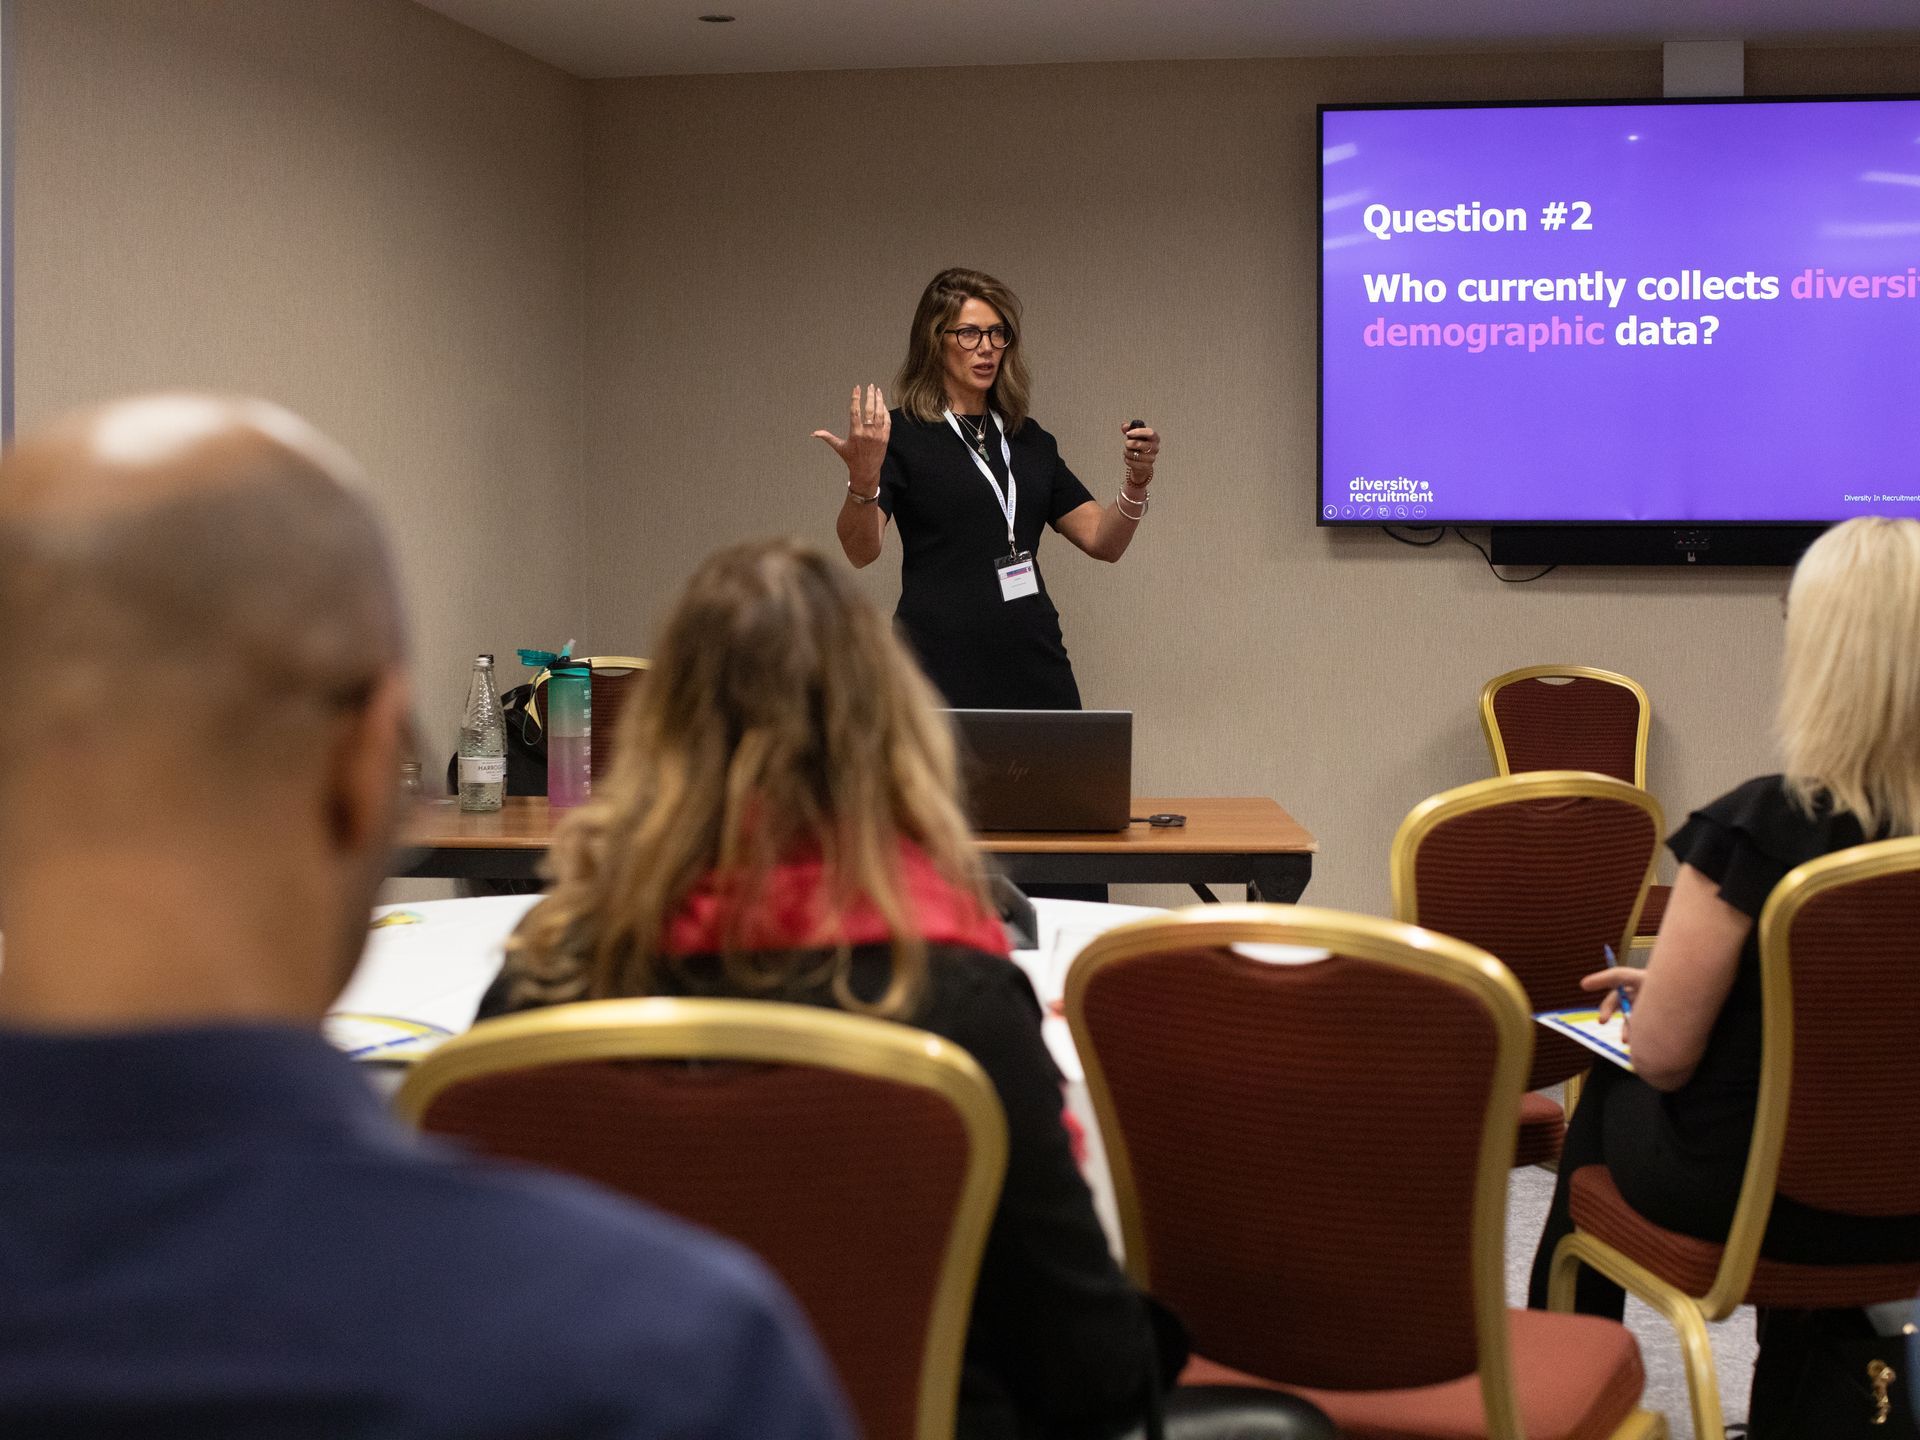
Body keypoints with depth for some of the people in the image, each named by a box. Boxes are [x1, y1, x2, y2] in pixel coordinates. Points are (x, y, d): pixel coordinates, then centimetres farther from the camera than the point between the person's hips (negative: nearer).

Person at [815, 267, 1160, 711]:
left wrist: (1137, 482, -8)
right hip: (942, 666, -5)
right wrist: (863, 480, -34)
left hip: (1035, 667, 5)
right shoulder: (899, 433, -2)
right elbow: (861, 550, -15)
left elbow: (1104, 540, 10)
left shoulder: (1030, 440, 14)